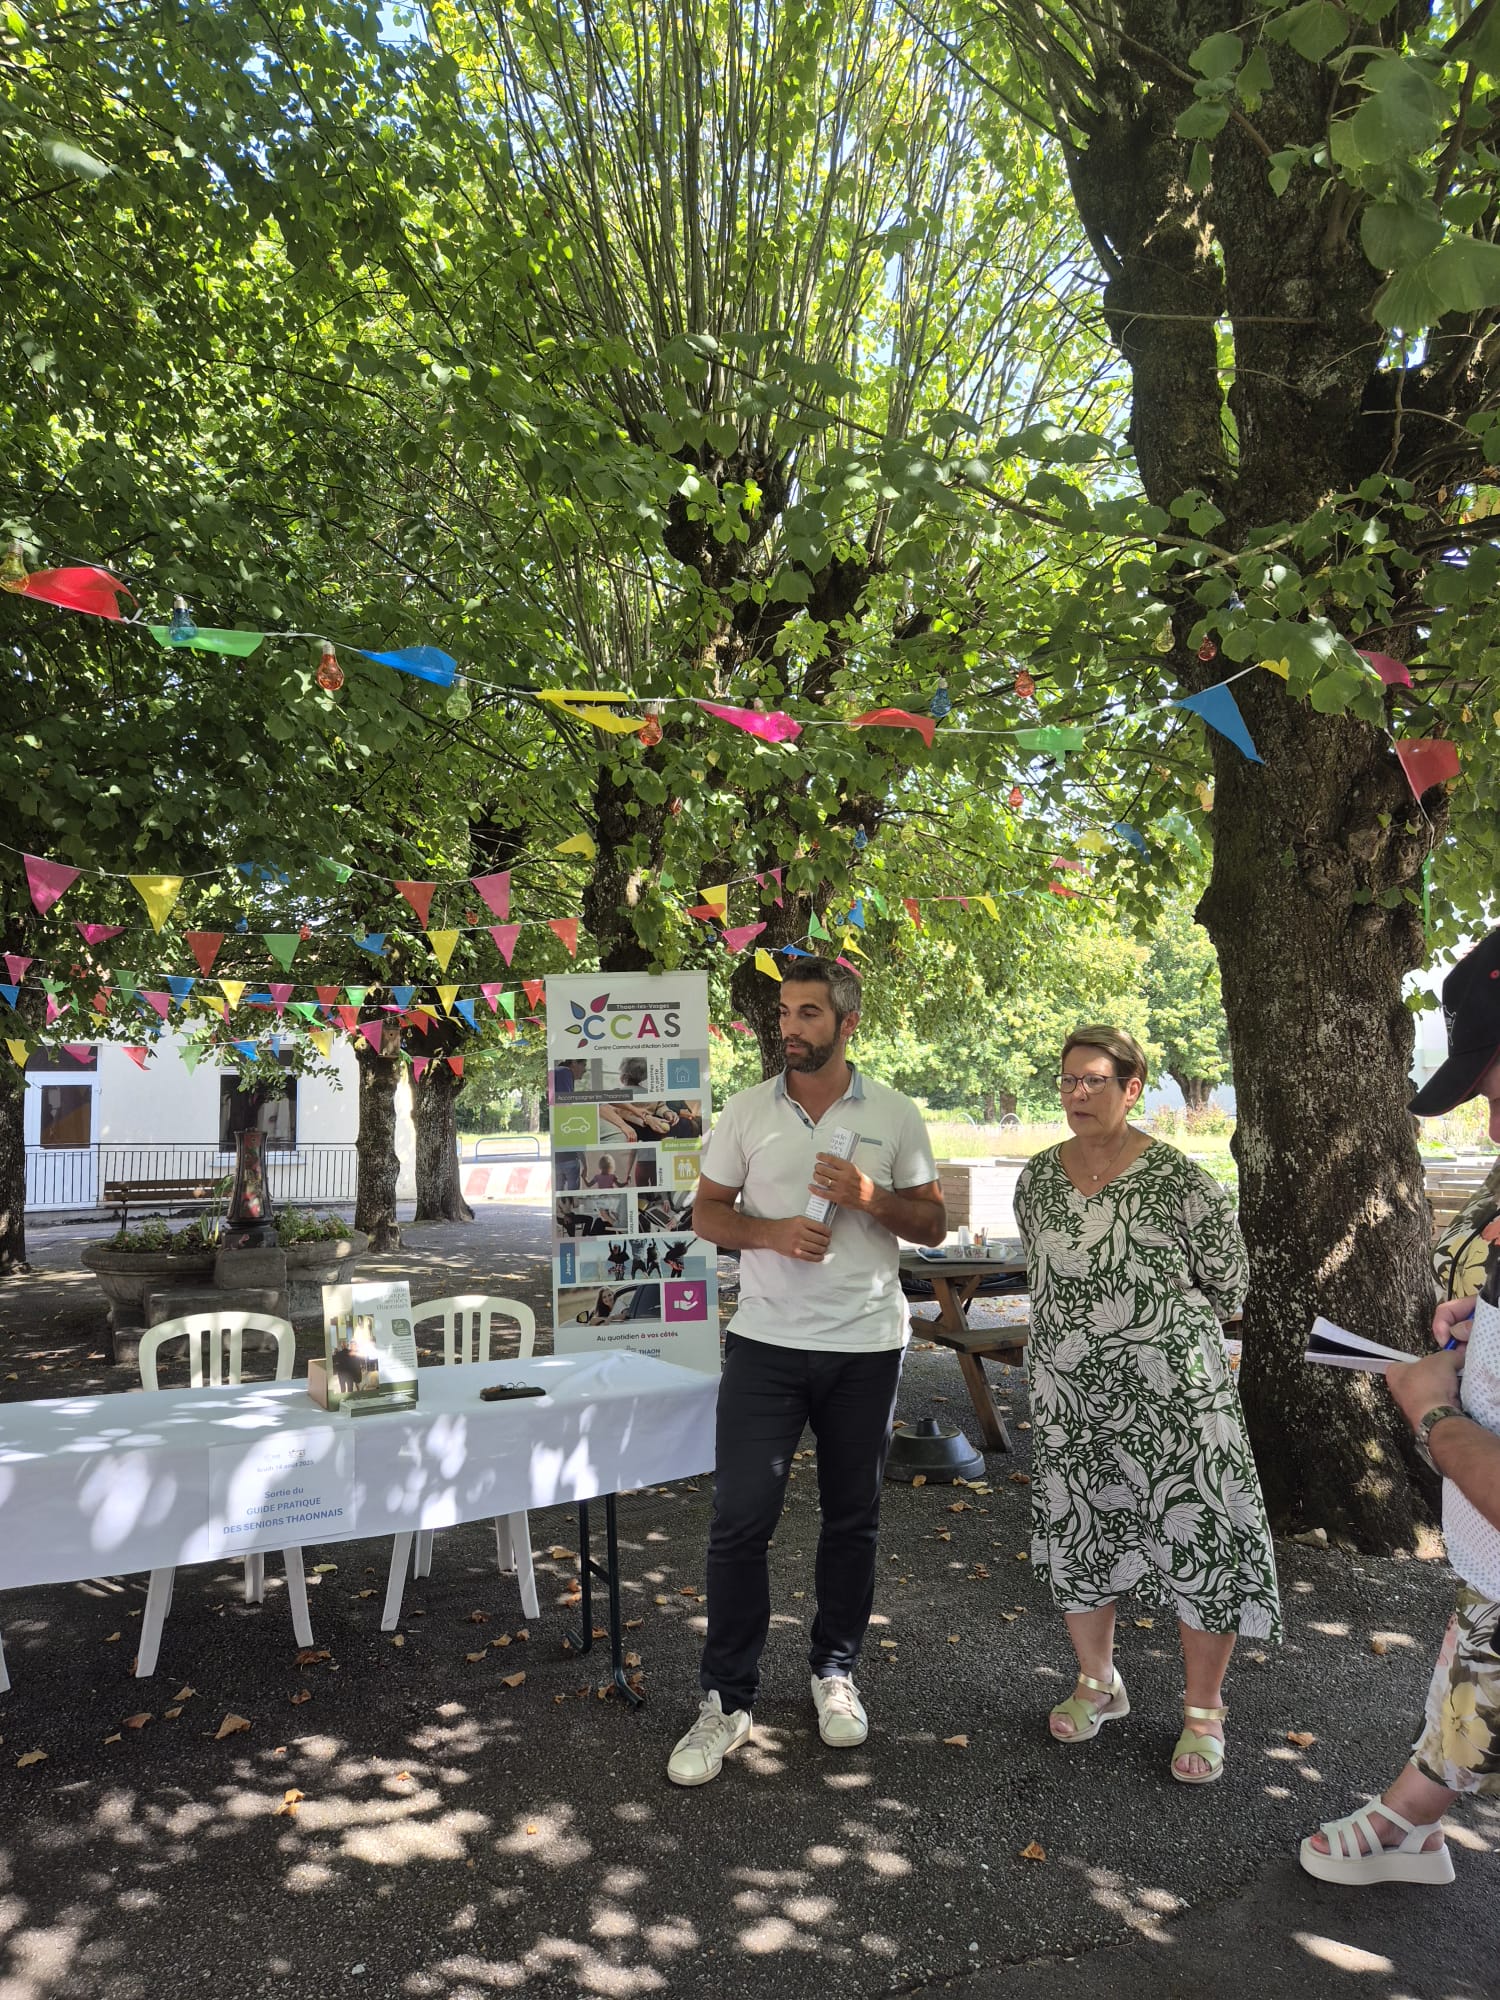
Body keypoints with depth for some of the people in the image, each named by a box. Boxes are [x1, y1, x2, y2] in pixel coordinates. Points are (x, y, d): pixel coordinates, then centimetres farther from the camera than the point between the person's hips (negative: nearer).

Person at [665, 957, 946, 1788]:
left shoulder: (895, 1115, 0)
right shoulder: (748, 1110, 1)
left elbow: (932, 1224, 3)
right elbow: (708, 1212, 4)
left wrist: (870, 1198, -16)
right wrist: (770, 1231, -15)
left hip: (866, 1346, 1)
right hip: (766, 1343, 0)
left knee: (852, 1519, 13)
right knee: (739, 1519, -1)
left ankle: (835, 1673, 33)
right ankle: (726, 1701, 13)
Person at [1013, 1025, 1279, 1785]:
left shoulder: (1179, 1180, -13)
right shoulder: (1038, 1178, 2)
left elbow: (1226, 1285, -4)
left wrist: (1157, 1331, 4)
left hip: (1171, 1393, -4)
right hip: (1068, 1395, 4)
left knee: (1203, 1543, 2)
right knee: (1077, 1536, 14)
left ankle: (1204, 1712, 23)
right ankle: (1098, 1684, 36)